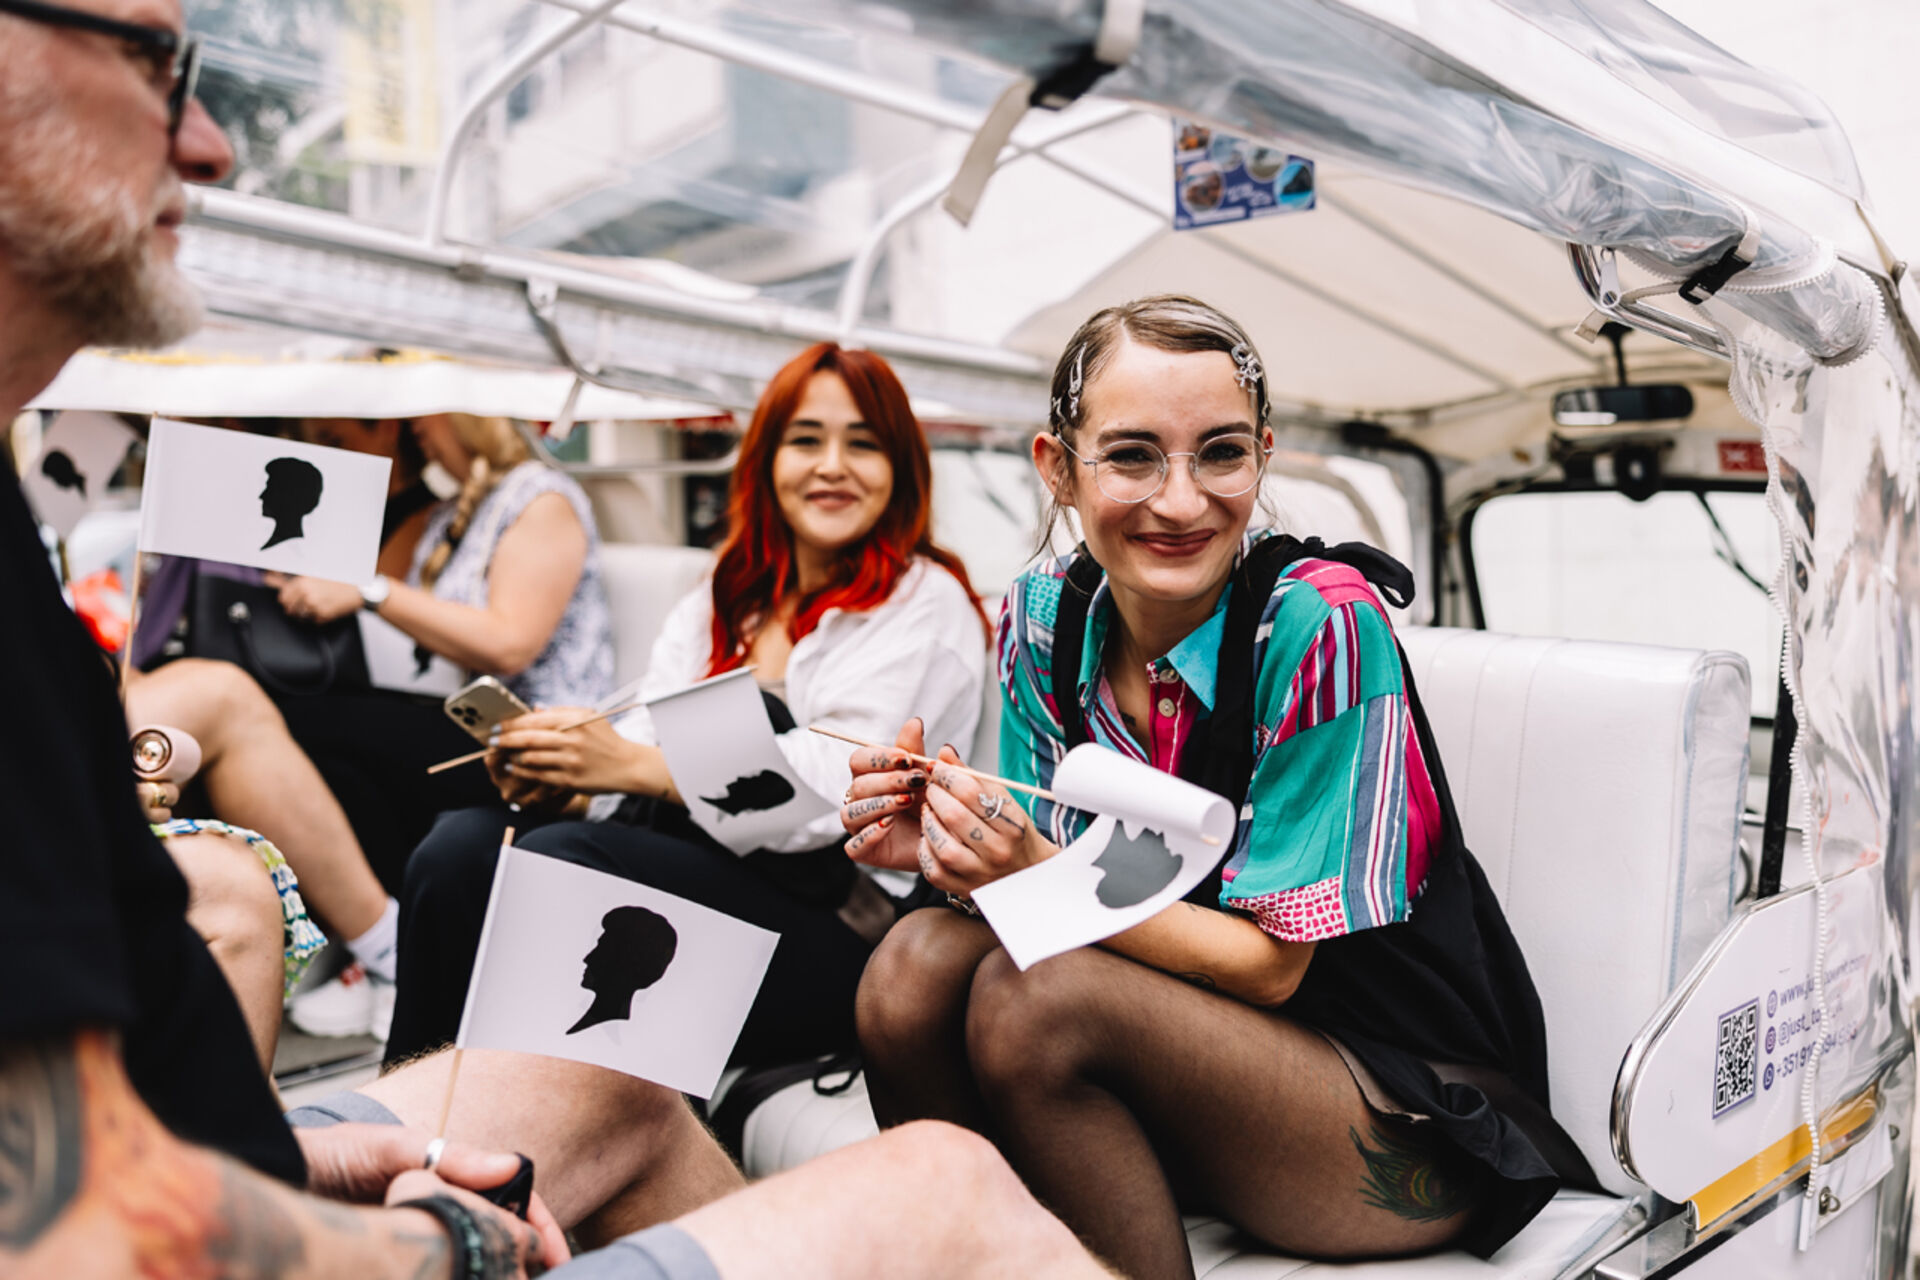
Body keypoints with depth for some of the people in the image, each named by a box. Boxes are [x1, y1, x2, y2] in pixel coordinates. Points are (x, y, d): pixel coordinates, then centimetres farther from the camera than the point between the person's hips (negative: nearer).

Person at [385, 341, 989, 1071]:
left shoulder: (924, 603, 0)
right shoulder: (720, 600, 20)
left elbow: (834, 787, -14)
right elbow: (646, 735, 8)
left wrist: (633, 764, -20)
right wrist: (551, 772, -14)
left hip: (835, 928, -5)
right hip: (692, 880, 6)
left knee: (557, 858, -26)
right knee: (463, 844, -17)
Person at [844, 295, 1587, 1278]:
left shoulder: (1317, 626, -21)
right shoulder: (1044, 616, -4)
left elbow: (1271, 960, -18)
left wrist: (1044, 875, -30)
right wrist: (948, 846, -20)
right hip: (1199, 1043, 5)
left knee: (1030, 996, -28)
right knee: (916, 965, -20)